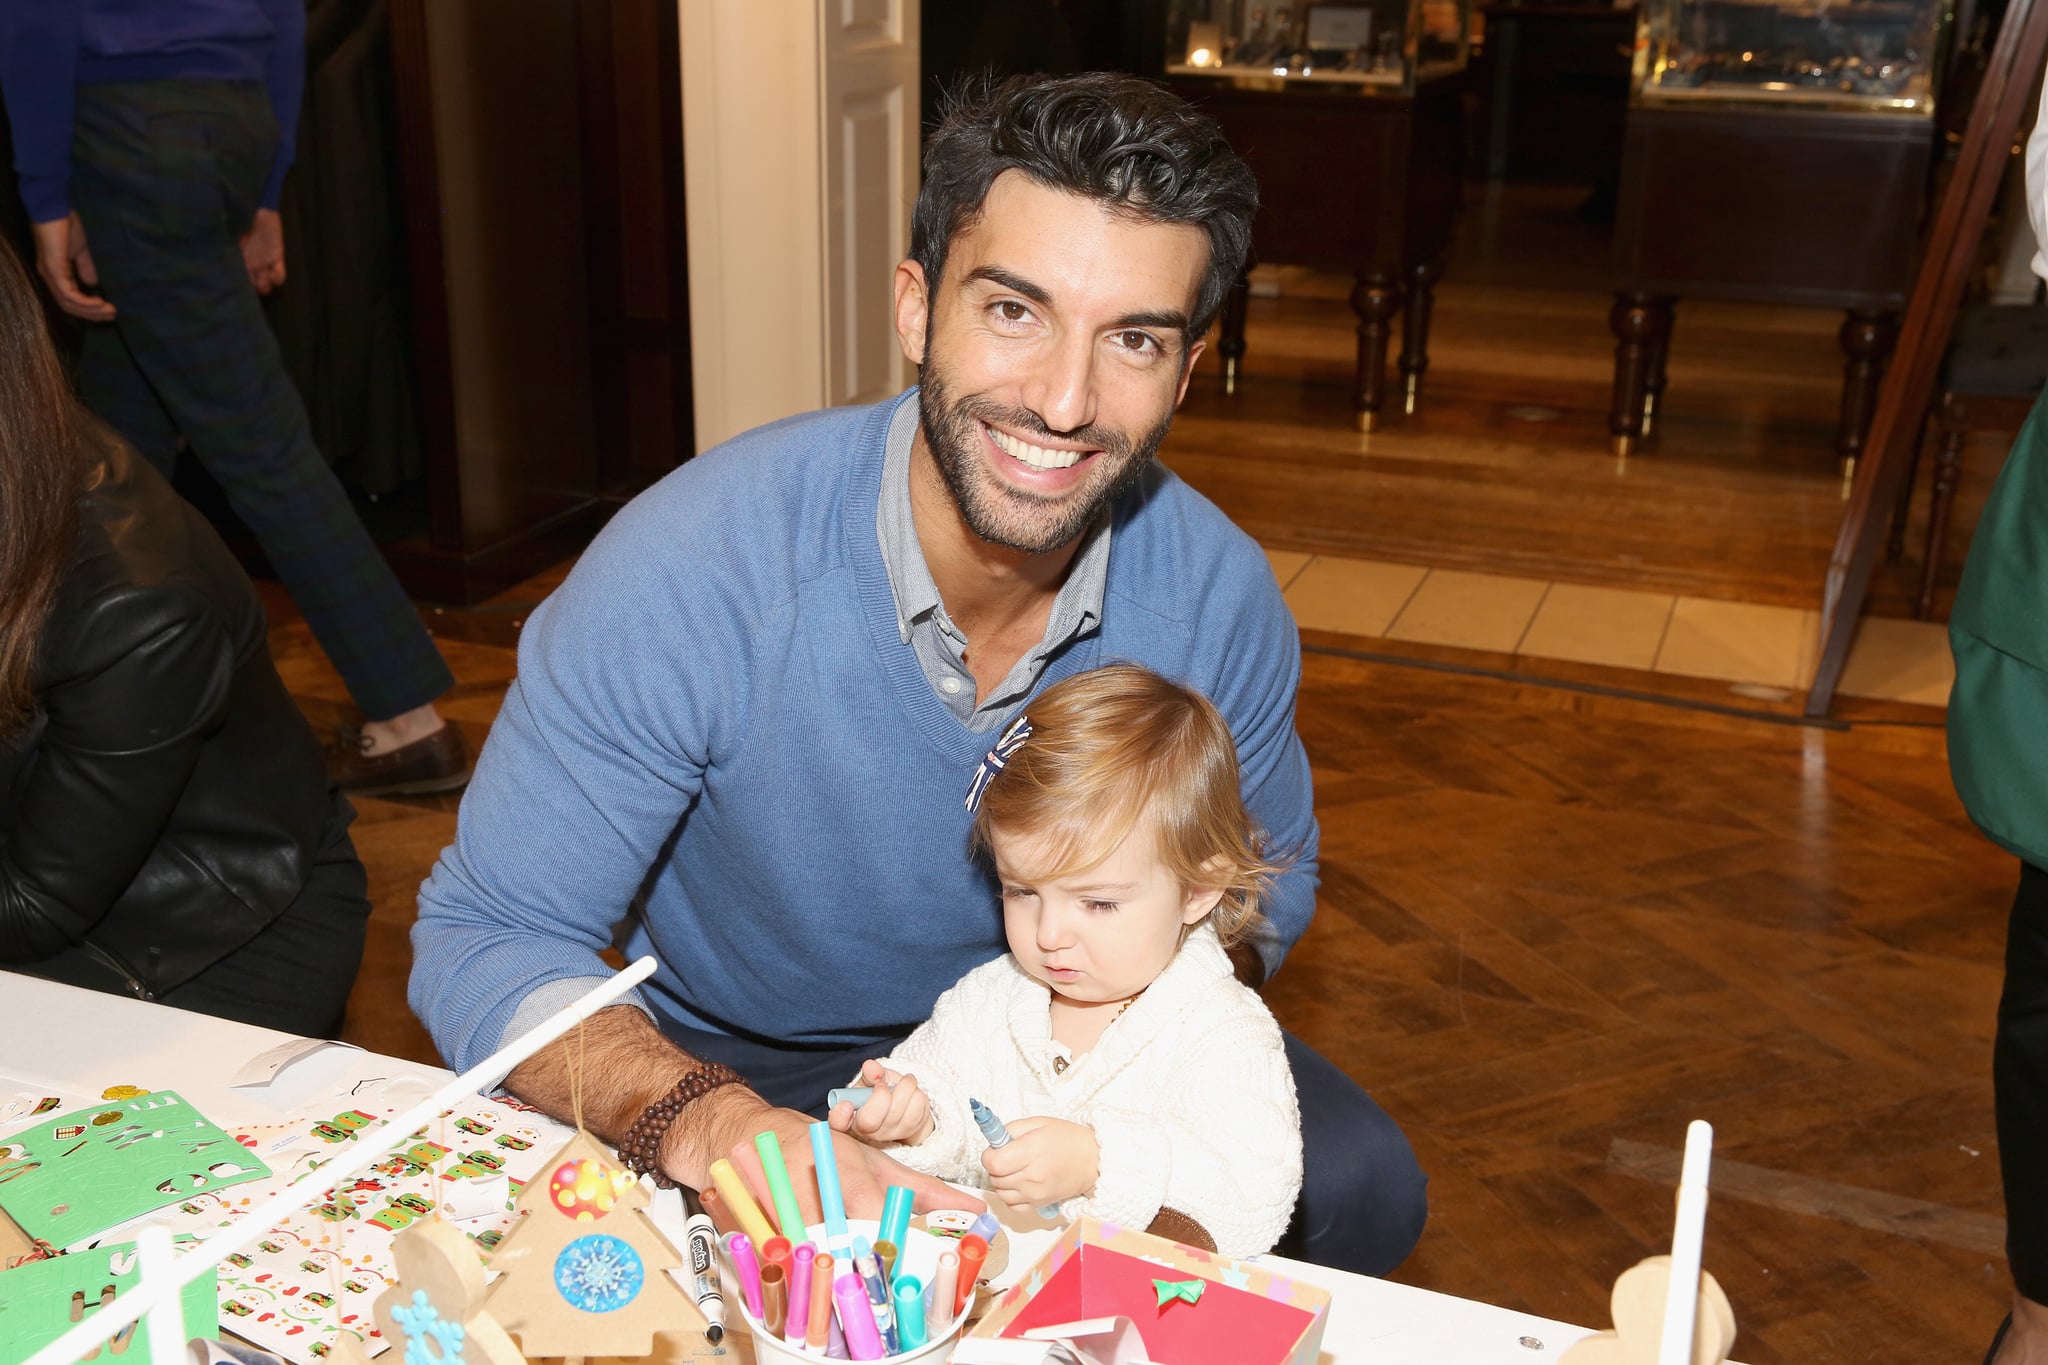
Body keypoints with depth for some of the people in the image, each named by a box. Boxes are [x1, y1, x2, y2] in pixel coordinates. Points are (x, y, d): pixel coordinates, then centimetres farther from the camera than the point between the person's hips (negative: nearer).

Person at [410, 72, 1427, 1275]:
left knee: (1356, 1185, -17)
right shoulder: (695, 569, -29)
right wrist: (710, 1126, -44)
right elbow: (486, 942, -24)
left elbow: (1263, 878, 1)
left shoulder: (1220, 595, -18)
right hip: (742, 1072, -1)